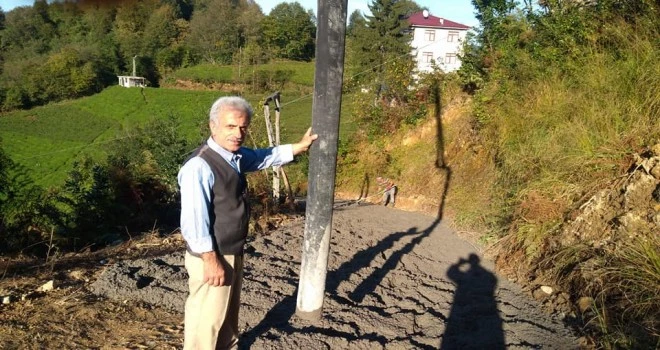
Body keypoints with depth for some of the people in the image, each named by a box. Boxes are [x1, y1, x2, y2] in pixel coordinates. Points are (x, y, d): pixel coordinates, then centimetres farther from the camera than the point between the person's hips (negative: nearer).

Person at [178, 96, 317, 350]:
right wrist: (211, 260, -24)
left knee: (229, 312, 27)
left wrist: (299, 147, 22)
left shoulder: (236, 156, 3)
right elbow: (194, 220, -26)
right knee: (206, 321, 4)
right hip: (212, 257, -9)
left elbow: (264, 157, 23)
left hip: (234, 253, 9)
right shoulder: (199, 166, -25)